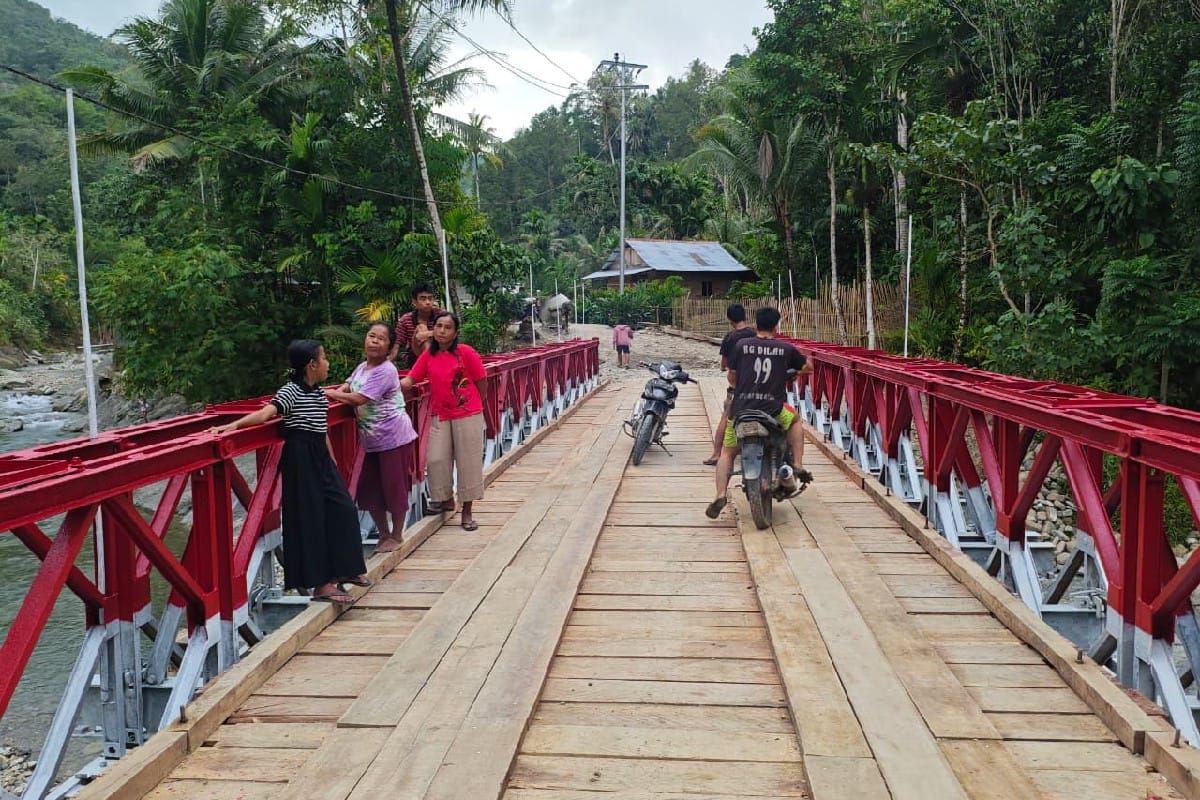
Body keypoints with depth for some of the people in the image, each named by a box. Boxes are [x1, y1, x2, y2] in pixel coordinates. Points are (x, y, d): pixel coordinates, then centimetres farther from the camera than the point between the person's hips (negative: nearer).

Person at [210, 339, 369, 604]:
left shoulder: (319, 393, 13)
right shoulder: (291, 392, -12)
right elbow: (265, 413, -27)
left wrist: (332, 462, 20)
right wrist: (234, 425, -42)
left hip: (320, 457, 8)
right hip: (300, 458, -8)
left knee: (342, 508, 8)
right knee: (310, 518, -4)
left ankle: (342, 569, 22)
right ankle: (321, 584, 2)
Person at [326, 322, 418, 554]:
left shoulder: (386, 371, -16)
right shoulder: (361, 367, 10)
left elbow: (360, 398, -21)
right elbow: (348, 385, 22)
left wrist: (332, 393, -8)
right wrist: (338, 392, -1)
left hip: (393, 437, -8)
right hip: (371, 440, 8)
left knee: (394, 487, 2)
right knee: (369, 489, 11)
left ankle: (396, 536, 17)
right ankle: (384, 534, 27)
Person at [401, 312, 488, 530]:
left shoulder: (466, 352, -12)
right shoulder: (428, 355, 1)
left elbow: (481, 383, -5)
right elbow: (410, 380, -2)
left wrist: (476, 406, 5)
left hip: (468, 415, -4)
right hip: (440, 416, 4)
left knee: (468, 461, 3)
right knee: (436, 459, 3)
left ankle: (467, 511, 15)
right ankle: (446, 499, 27)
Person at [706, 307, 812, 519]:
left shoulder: (741, 345, 4)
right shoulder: (786, 349, 5)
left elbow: (731, 377, 10)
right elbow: (806, 367, 22)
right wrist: (789, 372, 43)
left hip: (741, 409, 0)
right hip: (773, 410, 0)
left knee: (727, 453, 17)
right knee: (795, 420, 32)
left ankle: (721, 495, -2)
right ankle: (798, 465, 21)